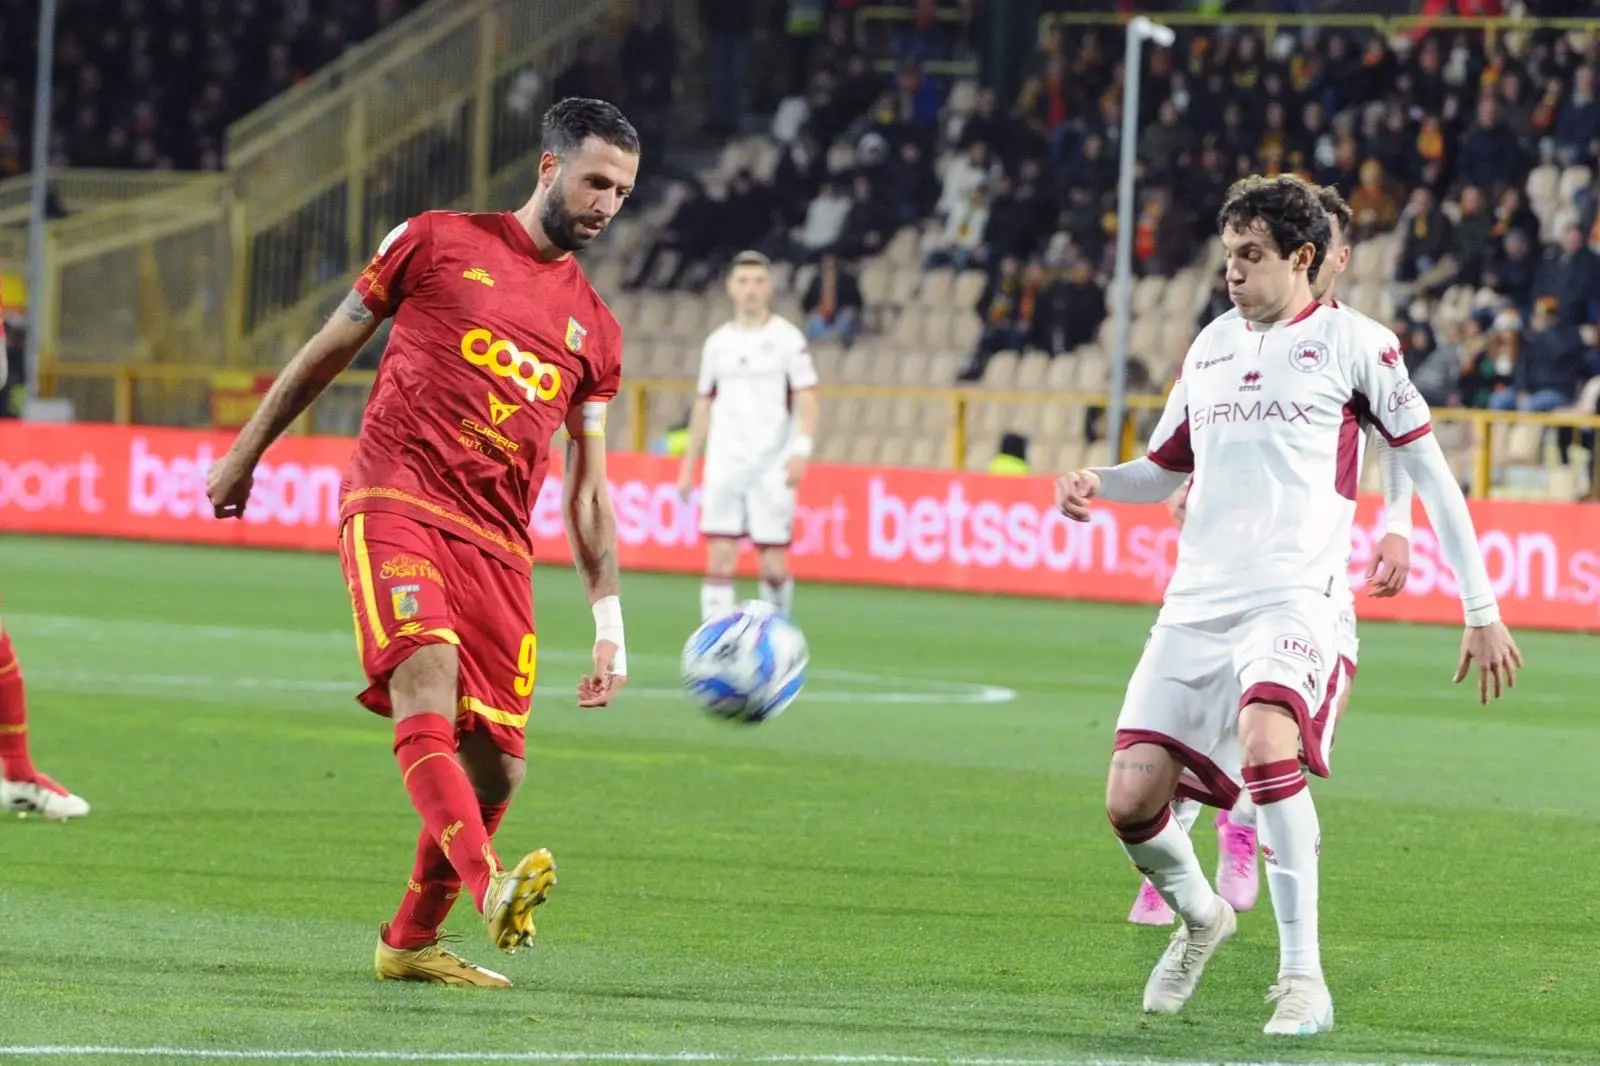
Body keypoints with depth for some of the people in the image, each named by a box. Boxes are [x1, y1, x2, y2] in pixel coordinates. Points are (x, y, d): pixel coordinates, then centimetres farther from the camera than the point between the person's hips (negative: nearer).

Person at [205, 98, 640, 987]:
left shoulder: (594, 330, 17)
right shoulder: (436, 243, 7)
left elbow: (588, 489, 20)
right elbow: (330, 349, 16)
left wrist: (610, 622, 13)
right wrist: (246, 454, 19)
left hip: (499, 547, 5)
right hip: (396, 508, -4)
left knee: (495, 768, -2)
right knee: (426, 683, -29)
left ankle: (411, 941, 19)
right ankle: (490, 888, -47)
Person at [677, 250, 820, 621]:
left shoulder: (787, 338, -1)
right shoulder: (717, 343, 11)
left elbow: (806, 400, -6)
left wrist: (801, 449, -21)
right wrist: (689, 465, 15)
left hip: (771, 469, -3)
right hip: (724, 468, 3)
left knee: (773, 568, -2)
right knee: (719, 560, -6)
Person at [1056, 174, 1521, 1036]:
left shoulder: (1352, 342, 1)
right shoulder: (1211, 345, 17)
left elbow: (1429, 471, 4)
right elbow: (1165, 468, 28)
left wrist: (1481, 612, 2)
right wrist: (1096, 485, 5)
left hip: (1294, 599, -5)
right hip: (1196, 601, 5)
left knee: (1267, 746, -33)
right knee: (1131, 799, -5)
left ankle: (1302, 978, -22)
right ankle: (1199, 916, 28)